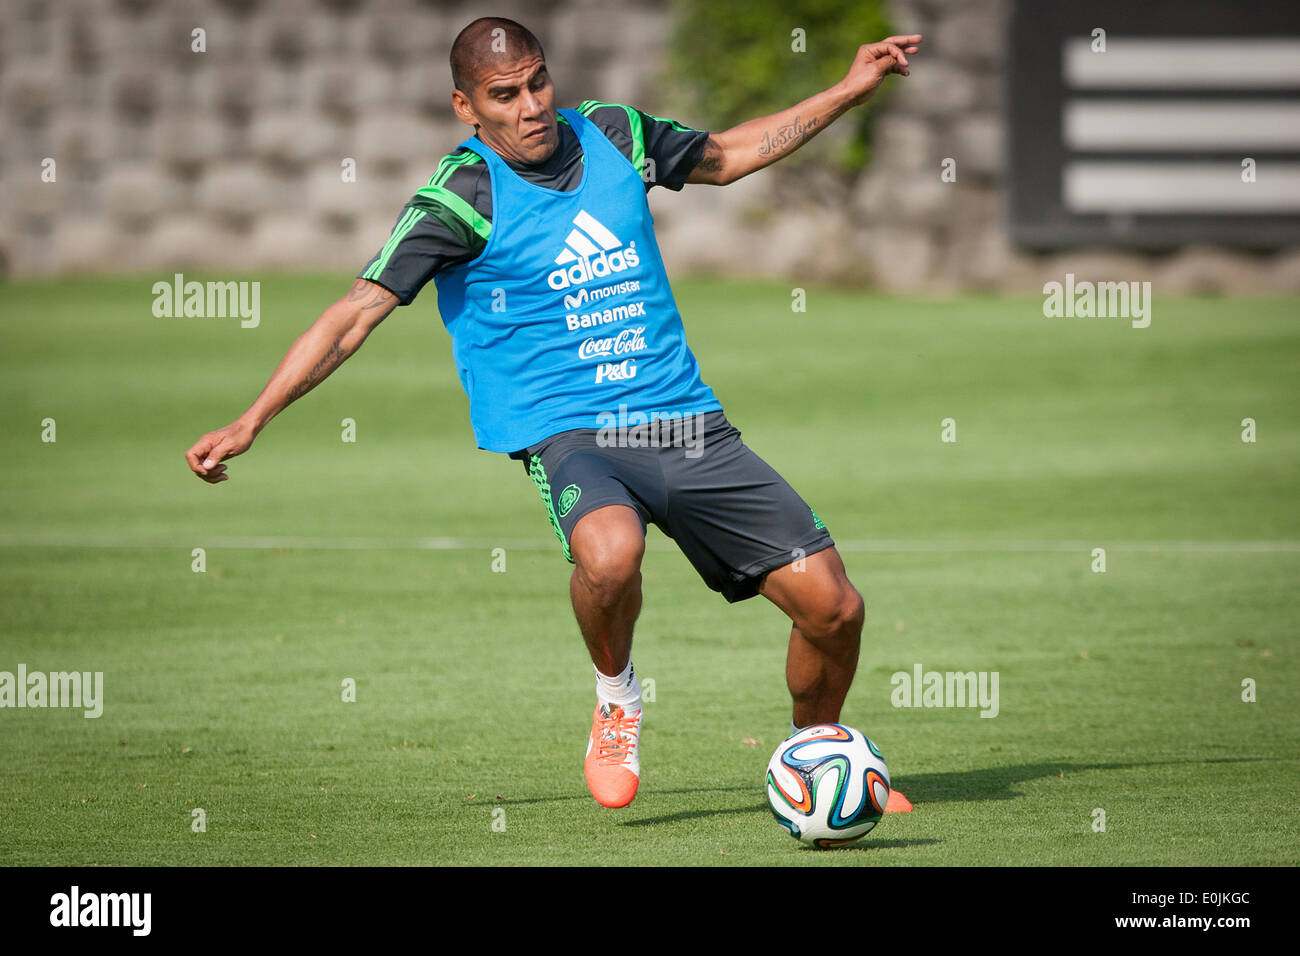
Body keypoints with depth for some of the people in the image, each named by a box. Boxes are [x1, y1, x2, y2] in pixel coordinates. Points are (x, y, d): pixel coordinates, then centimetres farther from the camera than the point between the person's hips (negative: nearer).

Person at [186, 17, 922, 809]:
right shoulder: (464, 196, -8)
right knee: (610, 552, -39)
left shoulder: (611, 134, 7)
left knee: (833, 606, -3)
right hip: (571, 436, -5)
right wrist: (250, 424, -17)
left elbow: (724, 157, 27)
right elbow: (358, 313, -10)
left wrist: (853, 89, 26)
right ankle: (618, 700, -6)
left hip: (689, 424, 5)